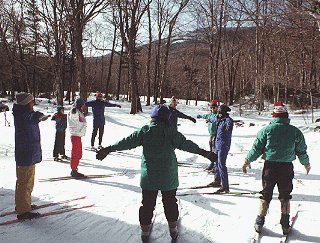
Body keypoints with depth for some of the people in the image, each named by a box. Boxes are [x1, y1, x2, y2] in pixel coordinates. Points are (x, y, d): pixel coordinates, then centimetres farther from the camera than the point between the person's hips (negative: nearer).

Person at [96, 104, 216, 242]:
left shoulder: (144, 131, -7)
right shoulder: (171, 132, -11)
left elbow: (127, 142, -4)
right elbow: (186, 144, -11)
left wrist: (109, 149, 5)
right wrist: (204, 153, -3)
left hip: (149, 177, 1)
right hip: (169, 177, -1)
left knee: (147, 204, 13)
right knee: (170, 203, 16)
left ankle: (145, 232, 23)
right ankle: (173, 230, 29)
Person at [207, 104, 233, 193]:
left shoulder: (227, 119, -15)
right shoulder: (220, 119, 13)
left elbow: (230, 122, -40)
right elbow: (215, 119, 37)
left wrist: (229, 126, -62)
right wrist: (209, 120, 56)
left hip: (223, 146, -10)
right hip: (218, 145, 10)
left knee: (221, 165, -13)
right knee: (217, 163, 20)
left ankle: (225, 187, -10)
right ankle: (217, 181, 37)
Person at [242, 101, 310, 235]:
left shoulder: (267, 129, -8)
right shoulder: (295, 131, -3)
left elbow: (256, 148, -5)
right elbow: (301, 150, 7)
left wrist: (247, 161, 8)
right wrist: (306, 163, 25)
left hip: (270, 166, -1)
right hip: (287, 167, 1)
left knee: (265, 195, 12)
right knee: (285, 196, 15)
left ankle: (259, 222, 17)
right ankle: (285, 225, 21)